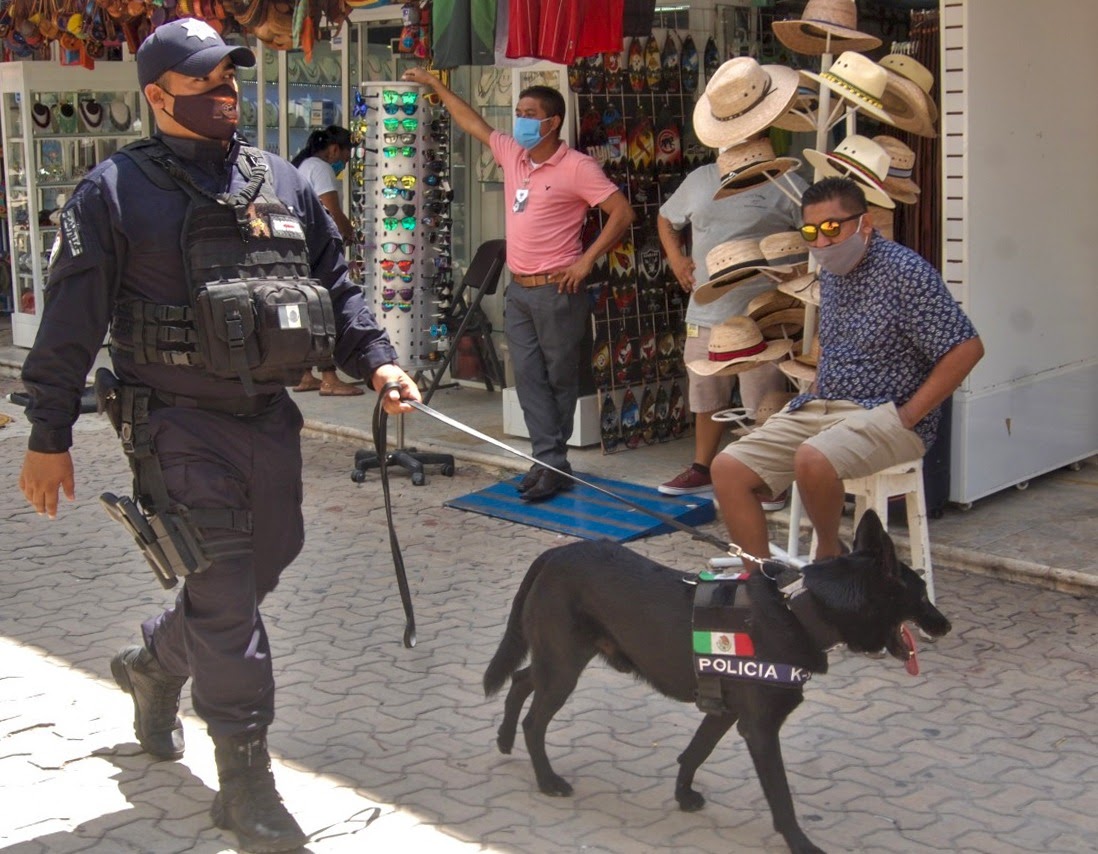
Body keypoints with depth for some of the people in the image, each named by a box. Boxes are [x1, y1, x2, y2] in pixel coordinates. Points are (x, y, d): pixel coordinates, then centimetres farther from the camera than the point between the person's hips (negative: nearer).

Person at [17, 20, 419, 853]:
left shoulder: (283, 183, 10)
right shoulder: (117, 191, -6)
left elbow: (334, 283, 15)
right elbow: (71, 321, -6)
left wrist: (375, 360, -1)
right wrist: (49, 438, -6)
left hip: (269, 414, 6)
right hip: (180, 424, -6)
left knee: (257, 569, 17)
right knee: (226, 597, -7)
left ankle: (152, 664, 46)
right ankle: (245, 784, 5)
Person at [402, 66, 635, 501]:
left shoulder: (576, 167, -10)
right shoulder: (512, 155, 10)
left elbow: (622, 213, -13)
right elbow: (473, 123, 24)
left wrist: (586, 260, -15)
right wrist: (434, 84, 28)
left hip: (556, 290, -7)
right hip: (518, 289, 7)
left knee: (559, 379, 4)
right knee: (529, 379, 4)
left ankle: (553, 462, 13)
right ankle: (549, 462, 6)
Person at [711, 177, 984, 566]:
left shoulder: (906, 272, -13)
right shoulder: (830, 272, 12)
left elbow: (967, 349, -17)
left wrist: (908, 415, -17)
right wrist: (815, 391, 13)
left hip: (883, 413, -8)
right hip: (820, 405, 8)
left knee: (812, 460, -36)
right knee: (727, 468, -9)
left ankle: (829, 553, -8)